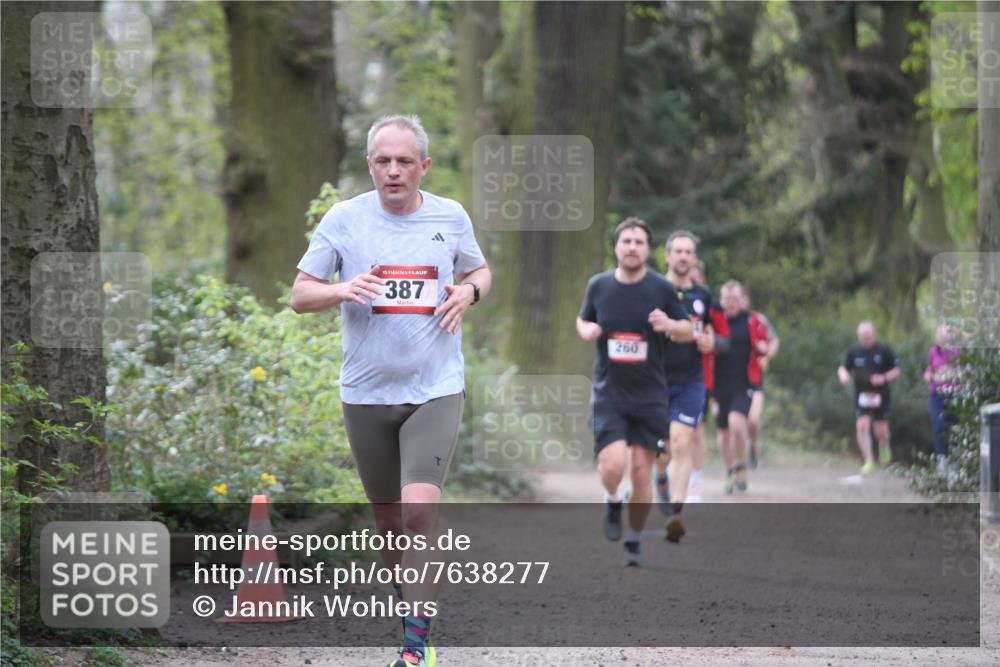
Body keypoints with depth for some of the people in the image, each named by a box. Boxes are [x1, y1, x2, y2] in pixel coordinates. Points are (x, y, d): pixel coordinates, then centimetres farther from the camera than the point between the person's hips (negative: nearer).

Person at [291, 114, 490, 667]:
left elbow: (479, 270, 22)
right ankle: (408, 608, 31)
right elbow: (300, 295, 3)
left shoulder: (451, 217, 4)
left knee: (420, 510, -17)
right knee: (388, 518, 10)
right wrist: (343, 289, -18)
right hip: (366, 393, 1)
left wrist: (468, 291, -2)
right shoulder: (343, 219, 0)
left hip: (435, 392, -1)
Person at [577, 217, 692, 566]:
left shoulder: (662, 289, -3)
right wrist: (587, 330, -5)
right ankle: (612, 502, 16)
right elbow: (583, 320, 19)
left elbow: (688, 331, 4)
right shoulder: (598, 285, 2)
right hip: (608, 393, 0)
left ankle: (634, 541, 19)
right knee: (613, 464, -18)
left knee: (641, 473, 1)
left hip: (649, 396, 0)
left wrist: (669, 325, -18)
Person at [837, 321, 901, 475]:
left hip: (880, 396, -1)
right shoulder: (854, 352, 3)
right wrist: (843, 375, -9)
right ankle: (869, 461, -8)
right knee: (862, 426, -14)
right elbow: (843, 368, 15)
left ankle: (884, 446, 39)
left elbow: (897, 370, 1)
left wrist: (884, 378, -17)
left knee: (881, 431, 3)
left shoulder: (884, 351, -3)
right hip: (861, 396, 1)